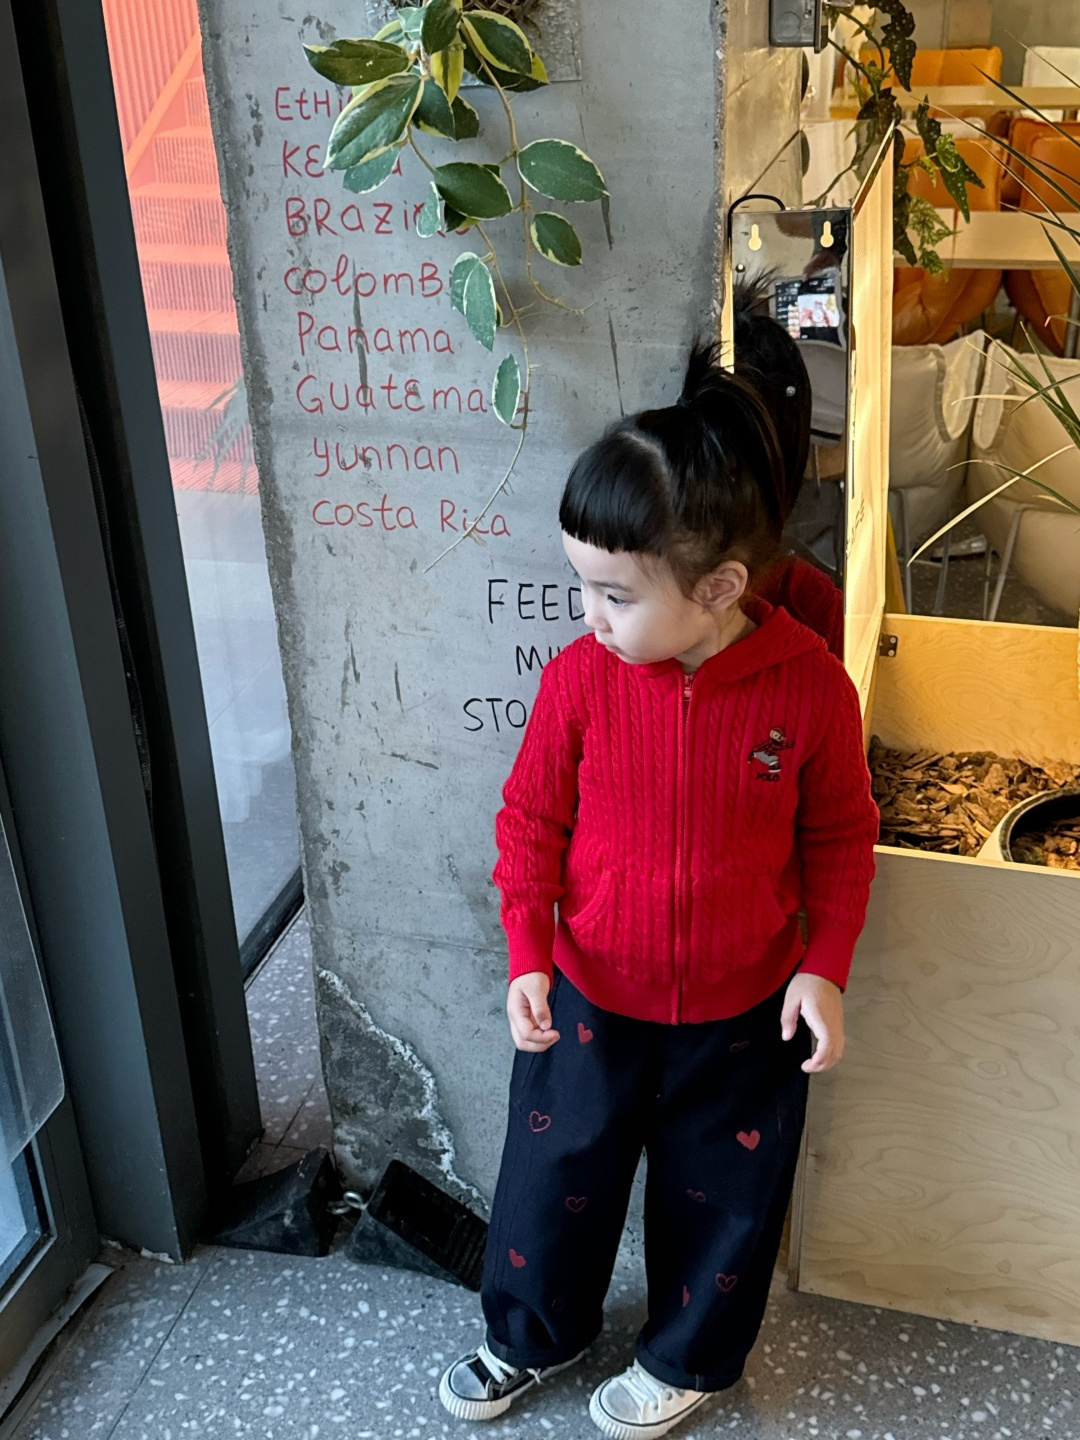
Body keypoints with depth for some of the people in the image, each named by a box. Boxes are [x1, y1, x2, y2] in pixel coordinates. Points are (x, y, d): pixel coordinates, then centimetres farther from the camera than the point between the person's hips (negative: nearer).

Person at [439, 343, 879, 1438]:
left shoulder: (809, 685, -19)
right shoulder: (580, 678, -17)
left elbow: (840, 835, -4)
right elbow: (531, 821, -4)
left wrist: (825, 965, -10)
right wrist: (528, 954, -11)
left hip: (743, 1014, -1)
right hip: (589, 998, 1)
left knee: (722, 1196, 20)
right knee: (554, 1176, 19)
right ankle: (532, 1335, 50)